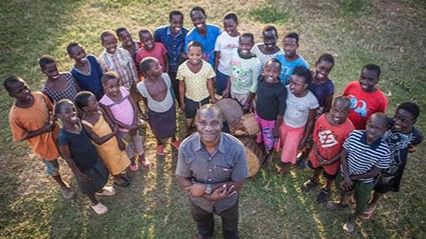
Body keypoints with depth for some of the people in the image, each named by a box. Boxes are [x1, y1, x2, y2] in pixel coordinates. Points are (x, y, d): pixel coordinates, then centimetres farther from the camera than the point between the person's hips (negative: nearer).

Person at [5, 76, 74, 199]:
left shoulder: (40, 96, -19)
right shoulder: (15, 115, -29)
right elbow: (21, 136, -17)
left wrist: (52, 119, -20)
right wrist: (43, 130, -25)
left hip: (56, 134, 3)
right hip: (43, 145, -3)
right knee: (53, 169, 24)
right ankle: (62, 185, 54)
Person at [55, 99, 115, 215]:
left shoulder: (80, 123, -16)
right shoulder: (63, 137, -34)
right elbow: (68, 158, -22)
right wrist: (79, 174, -14)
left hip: (95, 159, 6)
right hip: (84, 167, -6)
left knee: (101, 177, 31)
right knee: (89, 187, 23)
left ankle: (100, 190, 64)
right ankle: (94, 202, 53)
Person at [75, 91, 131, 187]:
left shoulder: (99, 110, -17)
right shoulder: (85, 124, -32)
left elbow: (112, 125, -8)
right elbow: (99, 141, -28)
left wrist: (118, 140, -10)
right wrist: (113, 133, -26)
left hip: (113, 140, 5)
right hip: (104, 147, -5)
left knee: (119, 156, 27)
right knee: (112, 163, 20)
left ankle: (121, 172, 57)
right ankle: (117, 179, 49)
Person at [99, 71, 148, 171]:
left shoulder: (124, 90, -17)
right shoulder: (105, 102, -24)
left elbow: (135, 107, -13)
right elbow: (113, 119, -19)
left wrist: (134, 125, -19)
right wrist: (128, 127, -22)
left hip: (133, 125, 2)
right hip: (121, 129, -2)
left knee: (138, 140, 24)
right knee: (127, 145, 21)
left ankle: (142, 157, 51)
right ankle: (132, 161, 48)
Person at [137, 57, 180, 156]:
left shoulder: (165, 76, -25)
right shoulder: (141, 86, -30)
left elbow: (171, 90, -4)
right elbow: (145, 100, -9)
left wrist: (174, 104, 7)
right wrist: (150, 110, 7)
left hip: (170, 109, 2)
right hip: (155, 113, -2)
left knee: (172, 127, 28)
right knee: (158, 131, 25)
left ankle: (174, 140, 61)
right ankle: (160, 143, 60)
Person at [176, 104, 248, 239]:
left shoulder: (236, 148, -35)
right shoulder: (186, 147, -30)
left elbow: (237, 184, -24)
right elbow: (182, 179, -17)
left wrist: (206, 188, -32)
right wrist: (207, 195, -31)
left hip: (228, 201, -1)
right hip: (198, 200, 1)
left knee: (230, 224, 34)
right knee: (202, 223, 37)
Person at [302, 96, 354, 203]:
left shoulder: (348, 128, -34)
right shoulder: (322, 119, -26)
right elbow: (315, 137, -10)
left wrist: (331, 161, -19)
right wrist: (315, 153, -16)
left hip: (332, 159, -2)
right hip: (318, 154, 3)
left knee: (330, 175, 27)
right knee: (316, 168, 33)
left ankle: (327, 189, 60)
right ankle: (314, 180, 66)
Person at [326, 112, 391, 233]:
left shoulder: (384, 151, -30)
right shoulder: (354, 135, -26)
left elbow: (374, 172, -19)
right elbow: (343, 154, -14)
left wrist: (352, 178, -15)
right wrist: (346, 176, -19)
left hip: (364, 181, -1)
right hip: (345, 173, 2)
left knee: (361, 205, 20)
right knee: (343, 190, 31)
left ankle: (353, 218, 55)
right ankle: (342, 203, 66)